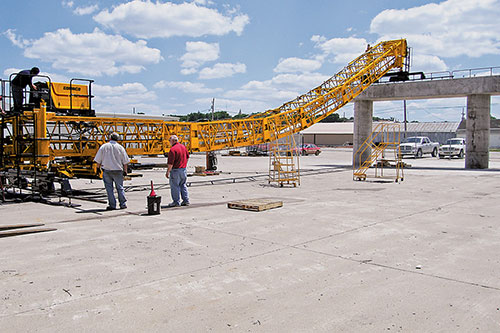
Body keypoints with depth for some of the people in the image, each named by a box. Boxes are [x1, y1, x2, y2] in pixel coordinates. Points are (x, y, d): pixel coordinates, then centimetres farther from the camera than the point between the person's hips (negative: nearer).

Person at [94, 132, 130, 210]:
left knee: (109, 188, 5)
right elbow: (125, 162, 2)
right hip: (118, 170, 1)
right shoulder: (120, 147, 1)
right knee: (120, 187, 10)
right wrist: (125, 171, 12)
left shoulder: (103, 147, -1)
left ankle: (112, 205, 4)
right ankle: (123, 204, 8)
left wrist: (98, 167, 17)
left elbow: (98, 160, 1)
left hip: (106, 170, -1)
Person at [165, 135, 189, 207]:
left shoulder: (173, 149, -18)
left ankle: (176, 202, 7)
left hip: (175, 170, -8)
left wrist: (168, 172, -13)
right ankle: (186, 201, 19)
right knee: (183, 185, 17)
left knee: (175, 186, 2)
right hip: (183, 170, 8)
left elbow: (171, 163, -20)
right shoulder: (183, 146, 6)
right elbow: (187, 157, 17)